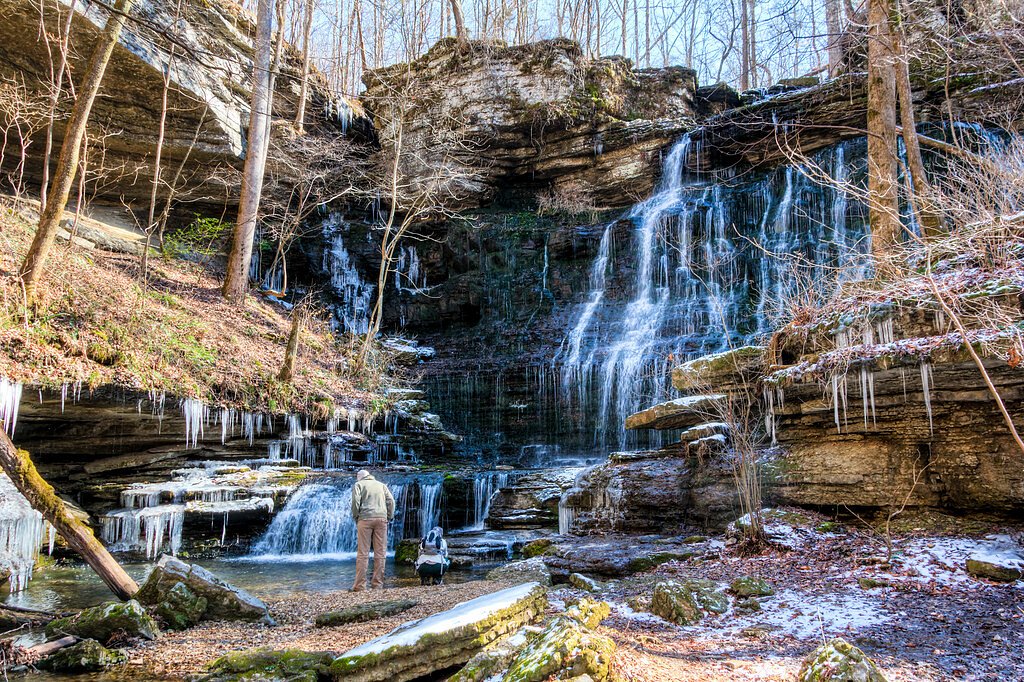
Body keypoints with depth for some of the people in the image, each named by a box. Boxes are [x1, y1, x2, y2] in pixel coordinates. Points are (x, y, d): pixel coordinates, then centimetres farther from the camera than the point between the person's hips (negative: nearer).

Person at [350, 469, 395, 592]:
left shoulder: (358, 484, 13)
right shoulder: (381, 485, 22)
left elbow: (355, 501, -4)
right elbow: (391, 501, 10)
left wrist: (356, 517, 6)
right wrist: (389, 517, 12)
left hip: (365, 519, -3)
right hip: (381, 519, 3)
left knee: (362, 553, -2)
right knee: (380, 553, 5)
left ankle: (360, 585, -4)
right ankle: (377, 584, 4)